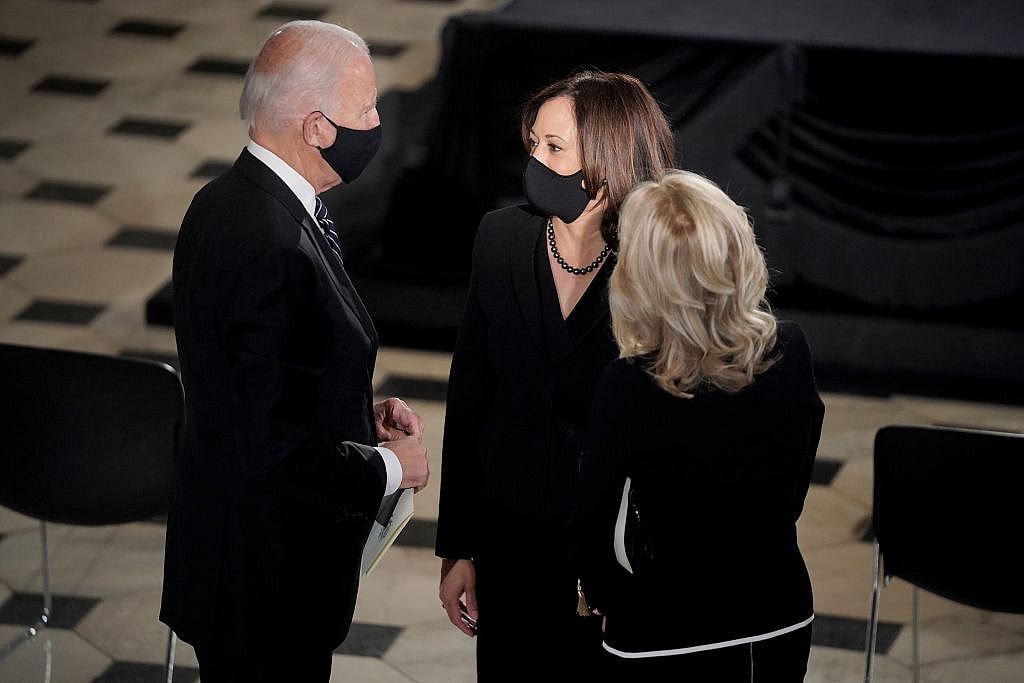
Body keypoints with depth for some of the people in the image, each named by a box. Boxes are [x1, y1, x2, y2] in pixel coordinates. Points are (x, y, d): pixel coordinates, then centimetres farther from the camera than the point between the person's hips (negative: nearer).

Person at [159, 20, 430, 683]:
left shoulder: (228, 200, 2)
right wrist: (391, 467, -14)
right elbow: (276, 447, -29)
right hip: (267, 572, -10)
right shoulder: (271, 248, -29)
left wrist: (360, 414, 6)